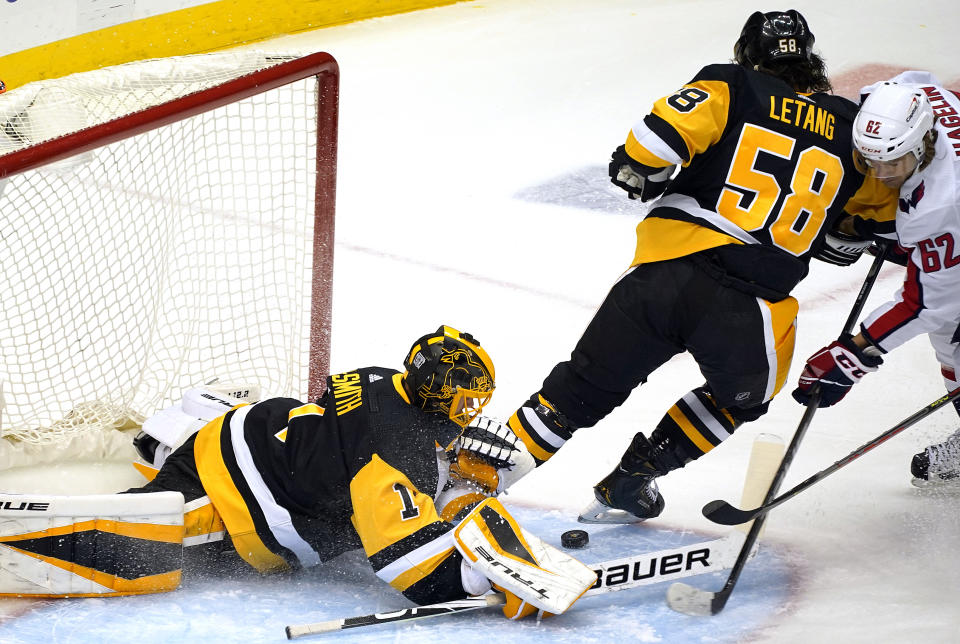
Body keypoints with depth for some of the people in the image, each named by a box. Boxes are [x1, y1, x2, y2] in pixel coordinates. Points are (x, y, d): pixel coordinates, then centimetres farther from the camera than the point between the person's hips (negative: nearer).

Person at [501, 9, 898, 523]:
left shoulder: (731, 89, 8)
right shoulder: (851, 131, 13)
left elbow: (662, 133, -8)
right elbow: (882, 211, 24)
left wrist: (639, 173, 11)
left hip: (666, 271, 1)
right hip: (747, 310, -1)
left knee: (587, 384, 16)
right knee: (744, 394, 29)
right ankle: (630, 478, 25)